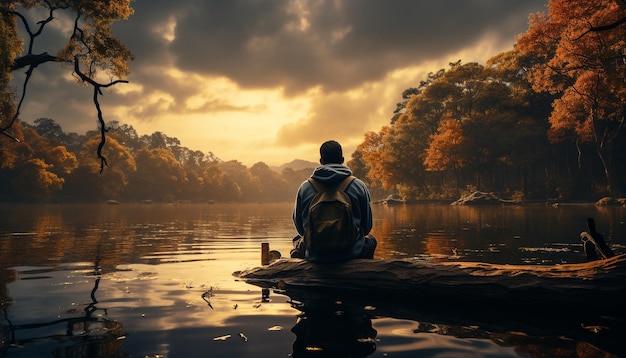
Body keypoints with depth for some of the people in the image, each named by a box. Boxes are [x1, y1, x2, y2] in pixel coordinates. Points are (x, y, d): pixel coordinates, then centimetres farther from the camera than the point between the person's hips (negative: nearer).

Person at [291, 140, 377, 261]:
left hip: (315, 256, 1)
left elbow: (299, 226, 7)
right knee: (370, 239, 34)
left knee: (298, 240, 35)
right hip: (352, 254, 0)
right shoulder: (359, 186, -5)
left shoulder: (304, 187, -3)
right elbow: (367, 226, 3)